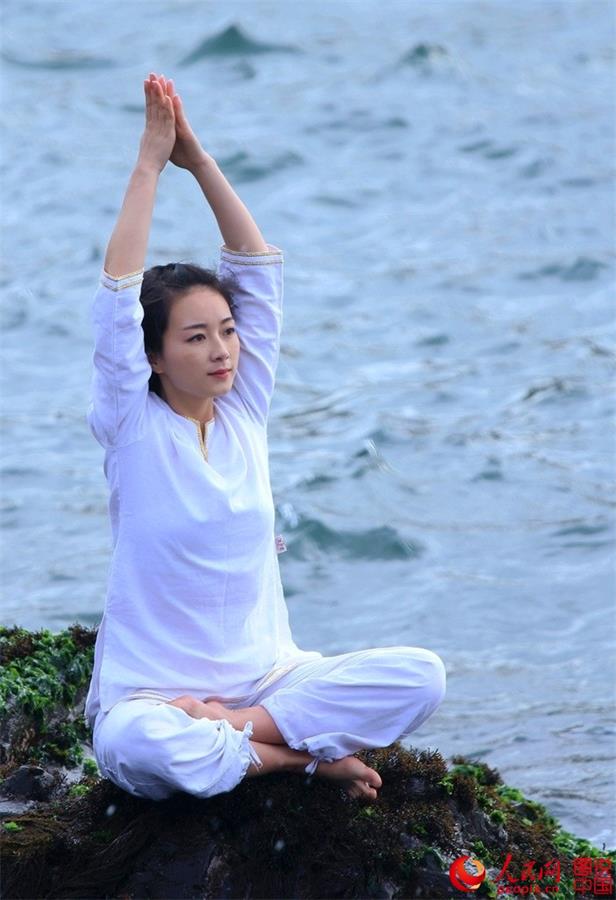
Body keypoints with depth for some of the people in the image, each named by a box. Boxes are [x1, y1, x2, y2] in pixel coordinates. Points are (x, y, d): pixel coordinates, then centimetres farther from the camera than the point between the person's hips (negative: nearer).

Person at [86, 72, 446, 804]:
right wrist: (150, 164, -15)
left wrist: (199, 160, -5)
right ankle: (306, 755, -18)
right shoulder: (131, 426, -5)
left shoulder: (244, 411, 6)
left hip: (267, 676, 4)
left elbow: (257, 269, 1)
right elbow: (118, 295, -16)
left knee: (421, 677, -21)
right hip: (153, 692, -4)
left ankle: (229, 732, -17)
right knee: (132, 745, -41)